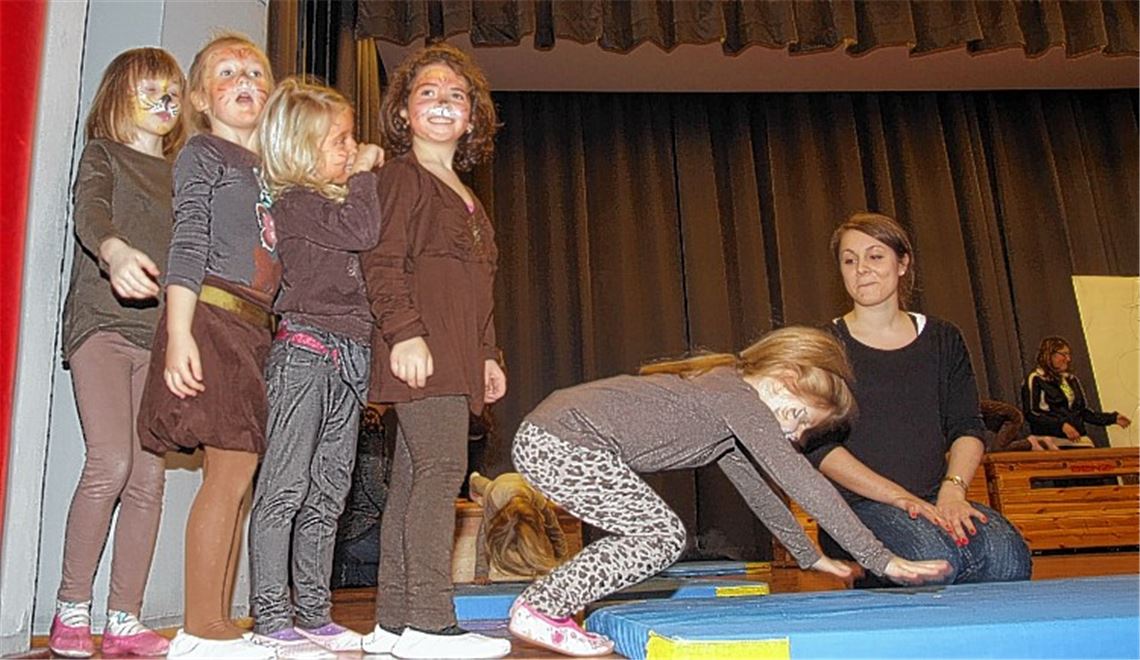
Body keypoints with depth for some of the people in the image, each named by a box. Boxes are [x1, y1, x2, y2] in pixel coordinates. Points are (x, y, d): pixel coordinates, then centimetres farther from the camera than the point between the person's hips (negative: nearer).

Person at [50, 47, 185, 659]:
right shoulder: (103, 155, 7)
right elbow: (89, 212, -14)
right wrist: (114, 249, -36)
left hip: (160, 333, 4)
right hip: (101, 323, -4)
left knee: (149, 476, -2)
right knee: (111, 463, -16)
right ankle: (71, 608, 1)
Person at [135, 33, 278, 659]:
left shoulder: (269, 168, 23)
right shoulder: (202, 153, 2)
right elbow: (187, 245, -8)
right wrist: (179, 332, -16)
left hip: (256, 327, 8)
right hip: (212, 316, -7)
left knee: (234, 477, 6)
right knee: (231, 472, -12)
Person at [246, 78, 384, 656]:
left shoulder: (337, 200, 22)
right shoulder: (292, 200, -5)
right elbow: (362, 231, -18)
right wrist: (364, 172, -6)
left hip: (349, 357, 9)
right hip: (305, 349, -9)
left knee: (328, 493, 10)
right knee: (285, 487, -5)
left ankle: (314, 613, 18)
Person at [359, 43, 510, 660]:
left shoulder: (466, 198, 27)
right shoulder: (401, 175, 2)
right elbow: (382, 261, -10)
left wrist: (487, 354, 22)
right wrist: (404, 331, -21)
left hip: (455, 356, 9)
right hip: (418, 346, -8)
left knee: (412, 477, 7)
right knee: (442, 468, -14)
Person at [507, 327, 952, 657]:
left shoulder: (723, 415, 19)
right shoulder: (736, 395, -11)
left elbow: (757, 489, 30)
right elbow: (801, 482, -16)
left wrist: (810, 556, 33)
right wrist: (881, 560, -13)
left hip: (549, 441, 10)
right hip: (560, 441, -10)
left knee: (646, 533, 14)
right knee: (664, 537, -9)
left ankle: (542, 598, 18)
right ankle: (539, 610, -2)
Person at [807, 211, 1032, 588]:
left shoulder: (943, 341, 15)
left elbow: (967, 427, 9)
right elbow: (819, 446, -6)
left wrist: (952, 490, -12)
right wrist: (901, 498, -15)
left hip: (937, 501, 4)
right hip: (857, 507, -3)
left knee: (1007, 555, -28)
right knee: (936, 558, -33)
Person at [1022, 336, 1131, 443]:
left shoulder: (1071, 379, 20)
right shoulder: (1035, 380, -1)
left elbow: (1083, 411, 22)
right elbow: (1031, 414, -9)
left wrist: (1113, 418, 13)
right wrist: (1061, 425, -18)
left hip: (1077, 439, 6)